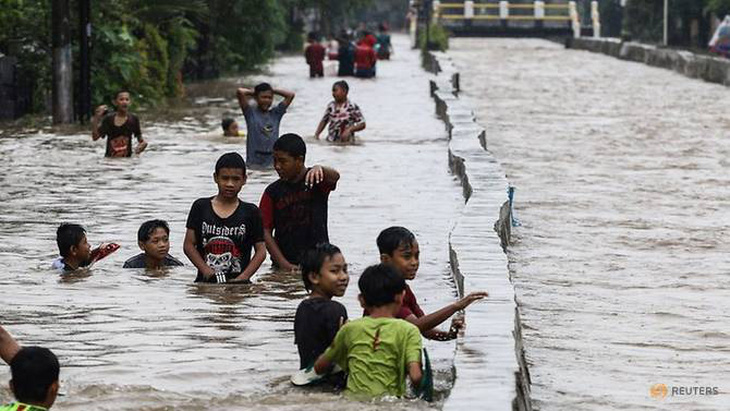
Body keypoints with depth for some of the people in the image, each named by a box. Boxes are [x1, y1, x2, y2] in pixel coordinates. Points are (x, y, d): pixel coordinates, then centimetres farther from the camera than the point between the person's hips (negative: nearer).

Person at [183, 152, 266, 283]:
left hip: (237, 282, 0)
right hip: (205, 282, 0)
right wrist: (207, 272, -4)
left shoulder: (250, 212, 8)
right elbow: (189, 245, 8)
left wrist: (243, 277, -6)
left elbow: (261, 251, 7)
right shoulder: (201, 207, 10)